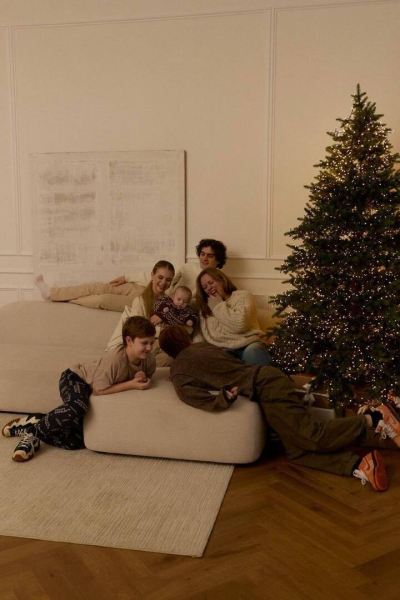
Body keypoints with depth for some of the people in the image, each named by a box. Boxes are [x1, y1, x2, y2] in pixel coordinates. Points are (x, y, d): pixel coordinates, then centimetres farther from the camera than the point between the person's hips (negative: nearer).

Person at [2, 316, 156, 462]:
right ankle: (34, 432, -18)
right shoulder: (115, 359, -35)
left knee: (76, 442, -5)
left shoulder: (149, 360, -16)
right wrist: (131, 384, -32)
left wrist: (140, 380, -21)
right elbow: (99, 390, -30)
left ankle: (33, 423, 12)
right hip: (75, 378, -7)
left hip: (90, 388, 7)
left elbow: (146, 378, 4)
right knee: (77, 406, -43)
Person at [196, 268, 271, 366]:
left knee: (252, 353, -39)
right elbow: (200, 336, 15)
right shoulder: (205, 308, 25)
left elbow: (239, 325, -11)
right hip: (223, 350, 3)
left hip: (247, 346, -3)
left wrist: (218, 305, 1)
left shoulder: (242, 295, 9)